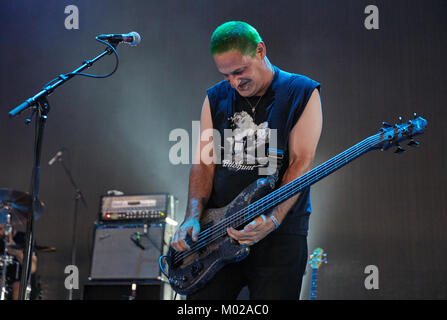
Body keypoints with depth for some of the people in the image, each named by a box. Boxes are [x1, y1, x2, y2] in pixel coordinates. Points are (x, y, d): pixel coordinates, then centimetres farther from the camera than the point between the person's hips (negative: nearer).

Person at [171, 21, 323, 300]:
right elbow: (204, 162, 6)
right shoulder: (216, 98, 11)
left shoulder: (302, 92, -2)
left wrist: (273, 220, -22)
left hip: (280, 233, -3)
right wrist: (193, 217, -9)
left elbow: (301, 162, -10)